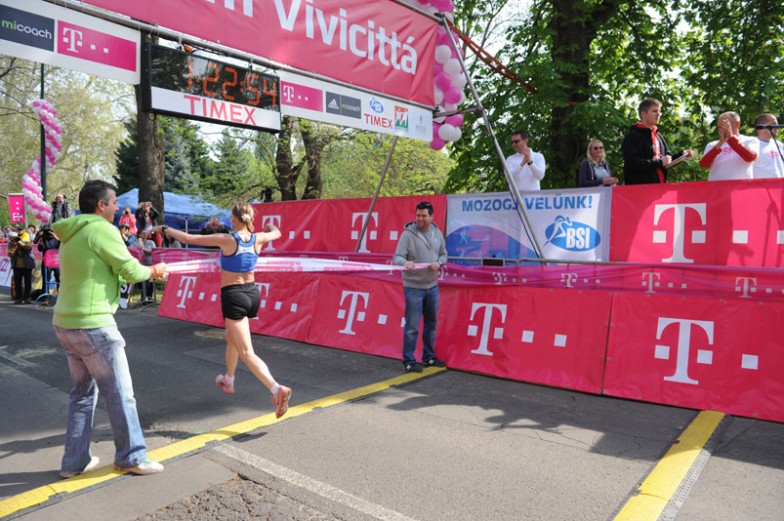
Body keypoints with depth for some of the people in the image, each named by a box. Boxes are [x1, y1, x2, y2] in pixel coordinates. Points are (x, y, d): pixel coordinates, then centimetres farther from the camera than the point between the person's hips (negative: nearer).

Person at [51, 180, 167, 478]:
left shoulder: (72, 234, 13)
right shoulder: (102, 230, -14)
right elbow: (131, 271, -12)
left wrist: (144, 271, 14)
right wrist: (154, 271, 7)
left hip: (66, 324, 9)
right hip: (93, 326, -9)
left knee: (83, 392, 18)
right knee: (120, 394, 3)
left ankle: (75, 461, 25)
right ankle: (131, 457, 15)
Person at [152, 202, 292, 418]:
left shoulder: (226, 239, -15)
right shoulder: (258, 239, -1)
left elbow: (188, 239, -11)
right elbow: (276, 233, 23)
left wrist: (165, 229, 6)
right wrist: (269, 225, 46)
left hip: (233, 296, -6)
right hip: (252, 293, 7)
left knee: (246, 352, -7)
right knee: (231, 337, 30)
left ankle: (277, 389, -23)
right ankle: (229, 380, 47)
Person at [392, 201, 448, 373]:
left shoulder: (437, 233, 4)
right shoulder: (408, 233, -12)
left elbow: (443, 254, 13)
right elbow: (397, 257, -16)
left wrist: (438, 263, -9)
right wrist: (405, 263, -38)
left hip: (432, 286, 6)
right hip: (413, 287, -6)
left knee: (431, 323, 17)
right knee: (412, 326, -2)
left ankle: (429, 357, 33)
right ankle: (408, 361, 11)